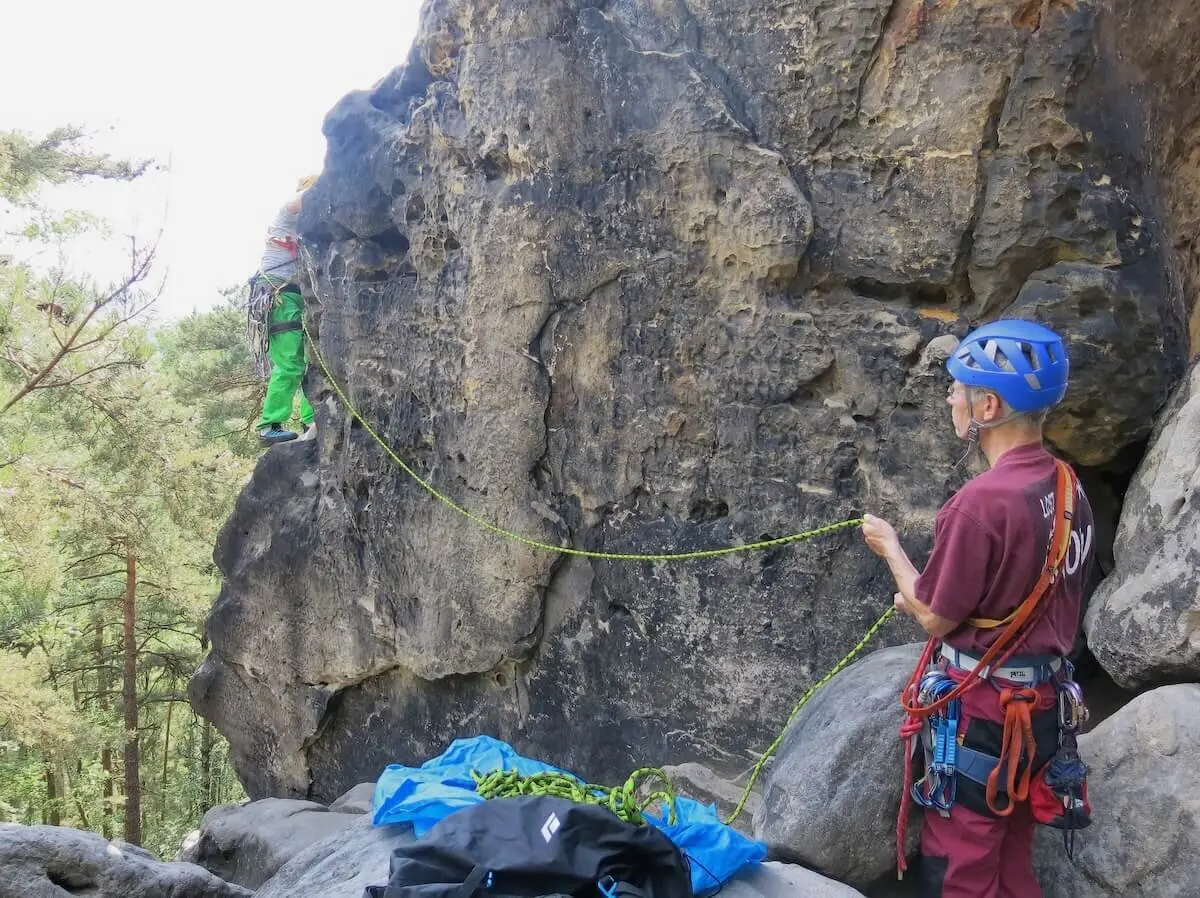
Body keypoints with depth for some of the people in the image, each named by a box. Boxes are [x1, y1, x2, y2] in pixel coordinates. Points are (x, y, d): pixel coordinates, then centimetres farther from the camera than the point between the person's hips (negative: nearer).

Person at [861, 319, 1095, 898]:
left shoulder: (984, 499, -25)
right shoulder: (1066, 486, 1)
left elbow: (936, 618, -15)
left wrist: (891, 549, 0)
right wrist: (928, 600, 15)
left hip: (979, 709, -8)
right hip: (1041, 701, 8)